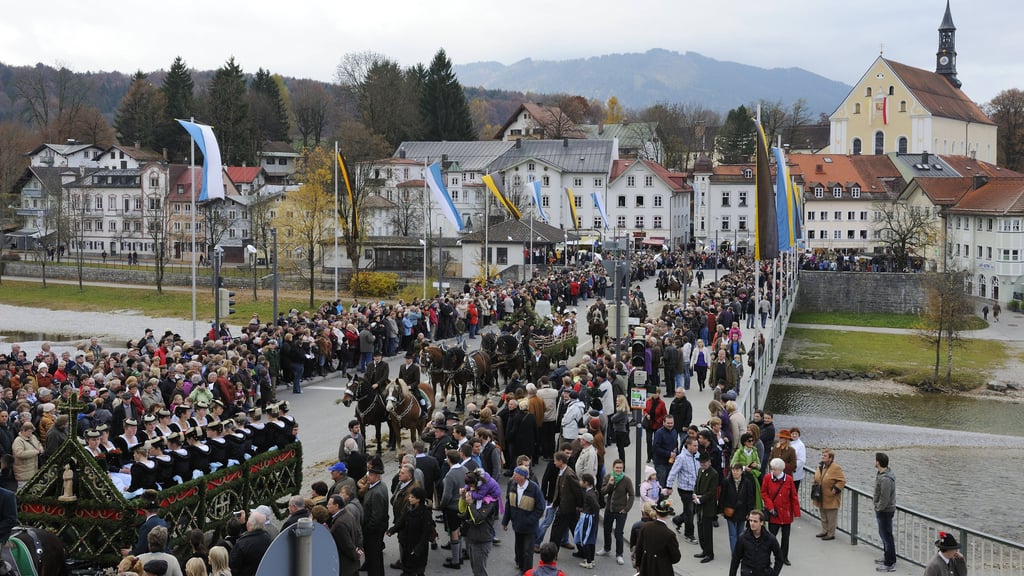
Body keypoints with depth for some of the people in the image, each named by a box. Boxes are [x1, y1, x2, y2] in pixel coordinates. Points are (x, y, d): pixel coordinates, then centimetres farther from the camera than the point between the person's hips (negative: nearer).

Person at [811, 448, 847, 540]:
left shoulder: (836, 468, -18)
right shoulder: (820, 466, 6)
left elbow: (842, 481, -16)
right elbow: (817, 479, 20)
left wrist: (835, 489, -20)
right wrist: (815, 487, 8)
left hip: (831, 498, -8)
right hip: (821, 498, 8)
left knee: (831, 517, 1)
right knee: (823, 516, 20)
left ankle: (831, 534, 10)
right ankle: (824, 531, 32)